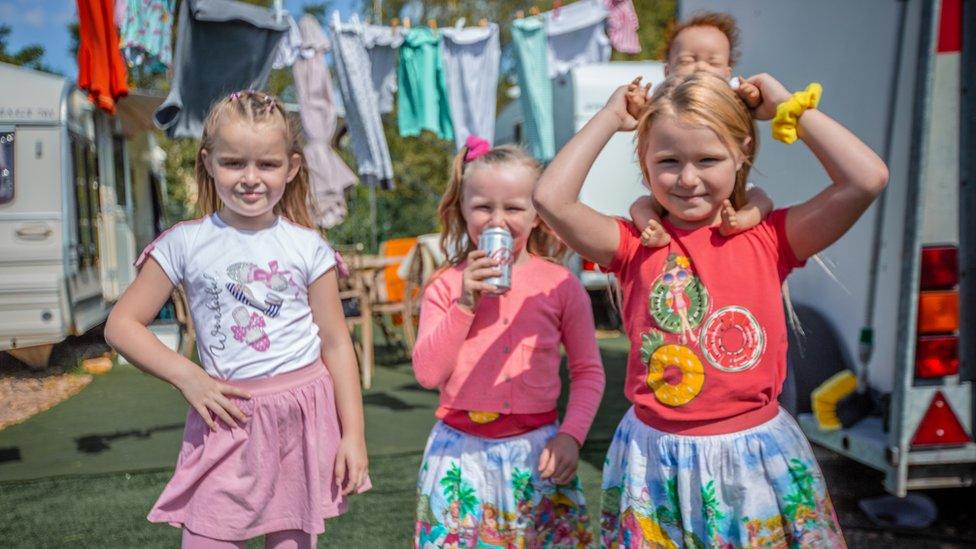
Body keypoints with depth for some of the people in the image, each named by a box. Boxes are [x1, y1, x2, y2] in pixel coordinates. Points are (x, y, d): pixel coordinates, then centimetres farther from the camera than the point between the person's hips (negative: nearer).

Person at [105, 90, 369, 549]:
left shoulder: (307, 247, -1)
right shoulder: (186, 243, -2)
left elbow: (336, 343, 2)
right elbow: (122, 325, 2)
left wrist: (353, 434, 0)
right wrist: (185, 376, -10)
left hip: (304, 417, 1)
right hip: (228, 419, 0)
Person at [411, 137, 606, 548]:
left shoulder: (560, 285, -3)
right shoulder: (446, 287, 0)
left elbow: (588, 371, 3)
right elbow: (427, 373, -7)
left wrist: (571, 435, -9)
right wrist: (465, 304, -15)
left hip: (536, 452, 0)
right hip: (461, 455, 1)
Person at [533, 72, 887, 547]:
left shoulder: (767, 239, -1)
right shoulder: (635, 245, -2)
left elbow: (867, 178, -13)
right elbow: (551, 198, -17)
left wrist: (790, 107, -4)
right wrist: (610, 118, -5)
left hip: (758, 458, 0)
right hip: (655, 463, 0)